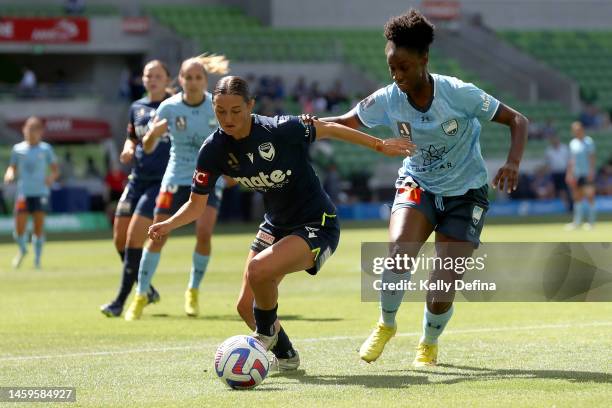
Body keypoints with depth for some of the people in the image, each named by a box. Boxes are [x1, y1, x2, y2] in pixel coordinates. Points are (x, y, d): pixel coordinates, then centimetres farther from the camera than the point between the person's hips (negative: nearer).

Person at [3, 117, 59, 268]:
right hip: (23, 192, 1)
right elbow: (12, 168, 14)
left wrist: (51, 177, -14)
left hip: (40, 192, -1)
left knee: (39, 226, -4)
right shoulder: (18, 149, 7)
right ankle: (22, 249, 26)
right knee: (19, 227, -4)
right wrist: (9, 175, -9)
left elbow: (55, 169, 7)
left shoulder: (46, 149, 4)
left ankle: (37, 258, 8)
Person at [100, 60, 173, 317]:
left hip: (162, 180, -7)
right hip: (138, 178, 7)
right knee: (120, 238, 5)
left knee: (135, 237, -13)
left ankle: (121, 301, -6)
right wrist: (128, 150, 4)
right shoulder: (137, 108, 12)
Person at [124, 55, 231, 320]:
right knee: (158, 235, -5)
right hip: (177, 178, 0)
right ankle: (141, 296, 8)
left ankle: (193, 291, 5)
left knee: (204, 232, -17)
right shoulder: (169, 107, -7)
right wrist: (153, 133, -24)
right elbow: (147, 147, -2)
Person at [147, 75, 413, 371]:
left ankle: (266, 333, 0)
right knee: (247, 307, 4)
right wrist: (168, 225, -23)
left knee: (259, 270, -30)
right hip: (276, 225, 6)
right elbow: (197, 203, -4)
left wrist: (380, 146, 0)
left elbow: (328, 129, -7)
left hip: (317, 225, -6)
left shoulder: (281, 130, -24)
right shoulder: (214, 150, -12)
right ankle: (285, 357, 33)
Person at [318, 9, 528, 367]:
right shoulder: (388, 100, -14)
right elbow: (344, 123, -1)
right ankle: (386, 325, -2)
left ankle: (429, 344, 23)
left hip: (466, 192, -2)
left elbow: (518, 121, -13)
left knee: (442, 287, -11)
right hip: (418, 184, 2)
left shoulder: (459, 94, -22)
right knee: (400, 247, -30)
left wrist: (513, 163, -31)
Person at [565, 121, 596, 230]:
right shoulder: (572, 143, 13)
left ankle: (591, 221, -4)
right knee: (577, 197, 7)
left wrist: (591, 171, -15)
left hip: (587, 174, -6)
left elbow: (592, 158, -7)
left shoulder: (588, 142, -3)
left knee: (589, 195, -9)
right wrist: (569, 173, 11)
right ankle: (577, 222, 12)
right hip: (576, 174, 6)